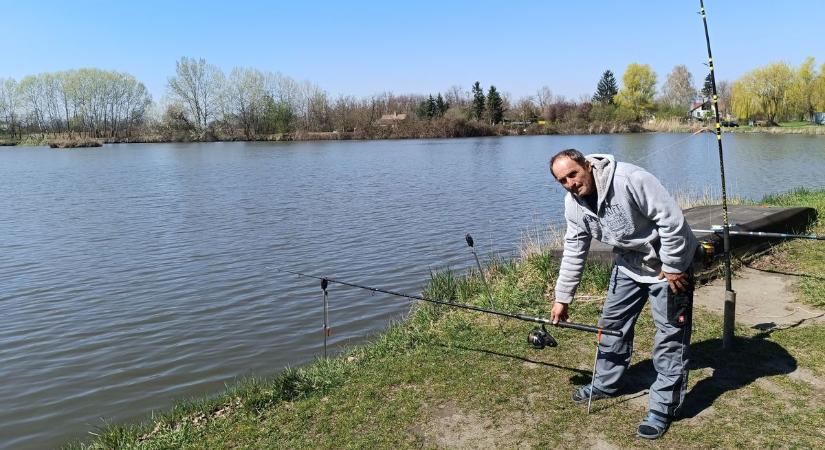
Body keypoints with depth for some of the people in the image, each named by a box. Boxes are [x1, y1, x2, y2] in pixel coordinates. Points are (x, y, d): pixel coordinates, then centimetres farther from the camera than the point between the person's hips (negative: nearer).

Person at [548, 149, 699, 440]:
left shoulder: (630, 179, -32)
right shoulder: (574, 203, -9)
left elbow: (672, 220, -29)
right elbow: (574, 251, -2)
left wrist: (672, 268, -22)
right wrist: (562, 298, -1)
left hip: (668, 261, -7)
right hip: (628, 262, 7)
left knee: (670, 331, -3)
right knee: (613, 320, 12)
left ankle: (664, 406, 7)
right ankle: (606, 384, 30)